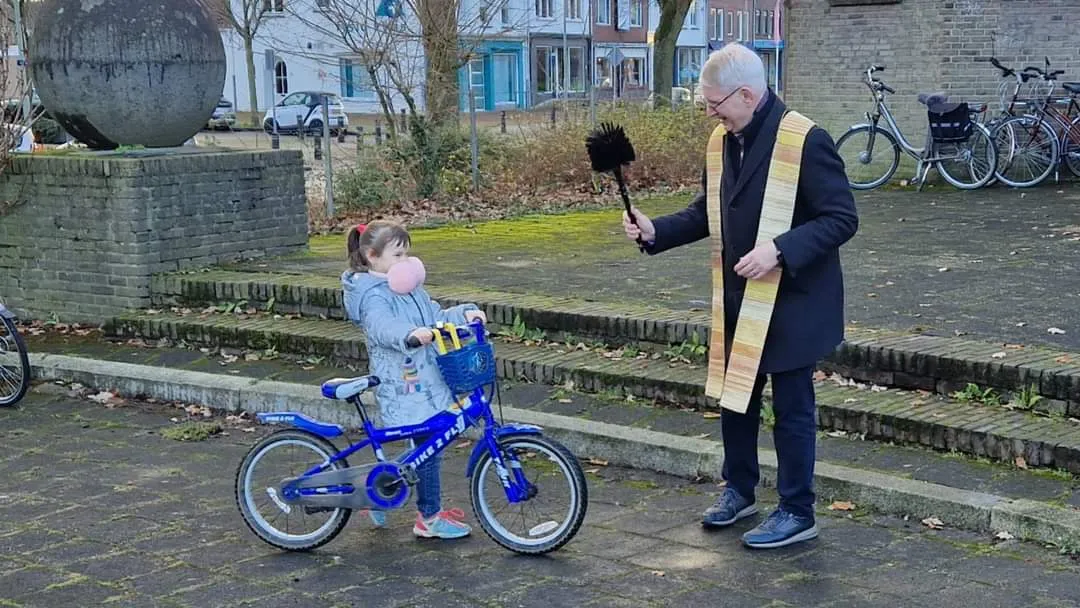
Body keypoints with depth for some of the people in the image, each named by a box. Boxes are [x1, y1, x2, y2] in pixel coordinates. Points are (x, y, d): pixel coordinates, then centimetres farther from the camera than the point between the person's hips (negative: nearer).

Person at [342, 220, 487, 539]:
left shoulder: (409, 287, 15)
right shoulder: (373, 295, -14)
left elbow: (435, 318, 16)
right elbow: (382, 326, -34)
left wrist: (464, 313, -1)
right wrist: (411, 333, -53)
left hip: (425, 378, 9)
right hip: (402, 386, -9)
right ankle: (430, 518, 8)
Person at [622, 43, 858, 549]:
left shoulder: (805, 141, -18)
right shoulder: (721, 142, 6)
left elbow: (841, 218, -19)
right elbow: (707, 213, 15)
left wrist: (779, 249, -29)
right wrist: (655, 230, -1)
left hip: (791, 301, -7)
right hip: (737, 298, 8)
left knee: (792, 408, 4)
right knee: (733, 394, 18)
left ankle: (797, 512, 18)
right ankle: (739, 489, 37)